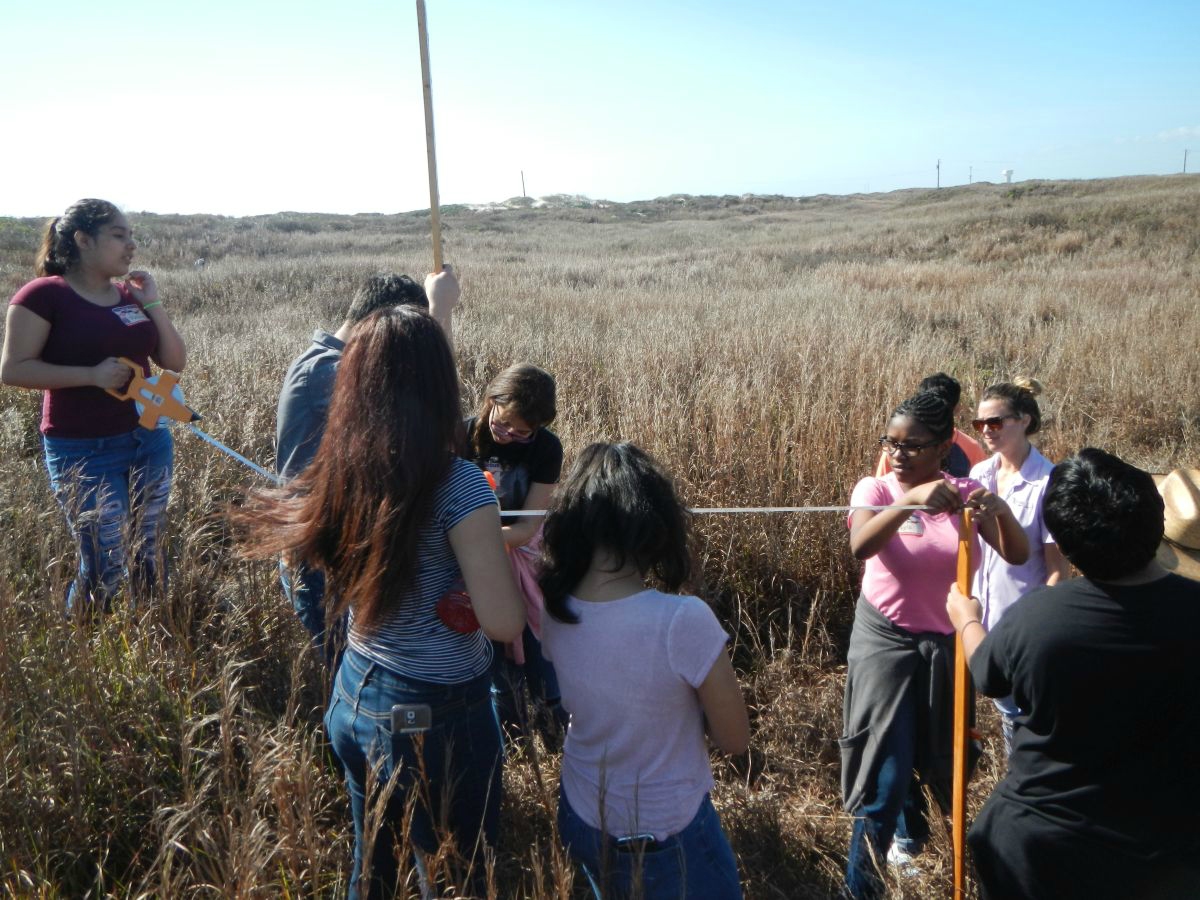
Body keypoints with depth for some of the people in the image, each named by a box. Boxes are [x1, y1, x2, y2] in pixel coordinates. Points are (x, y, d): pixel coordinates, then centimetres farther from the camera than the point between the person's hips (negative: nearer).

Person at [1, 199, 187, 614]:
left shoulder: (131, 294, 8)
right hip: (85, 453, -5)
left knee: (146, 556, 14)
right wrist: (92, 374, -21)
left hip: (151, 440, 6)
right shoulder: (44, 295, -9)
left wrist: (152, 303, -4)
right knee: (103, 567, 0)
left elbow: (175, 361, 7)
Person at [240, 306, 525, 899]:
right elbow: (504, 623, -27)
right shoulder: (457, 486, -25)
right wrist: (510, 557, -7)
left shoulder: (336, 475, -8)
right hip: (440, 716, -6)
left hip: (355, 695, 6)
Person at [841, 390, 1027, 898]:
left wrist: (1002, 510, -33)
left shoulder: (965, 493, -5)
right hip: (885, 641, -3)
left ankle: (910, 829, 49)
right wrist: (913, 500, -45)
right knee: (886, 769, -6)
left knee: (940, 753, 20)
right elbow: (859, 547, -31)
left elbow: (1018, 557, -13)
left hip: (946, 641, 3)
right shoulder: (875, 490, -12)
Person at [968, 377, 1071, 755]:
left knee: (1022, 714, 8)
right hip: (983, 615, 6)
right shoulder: (979, 474, 1)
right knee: (1006, 707, 19)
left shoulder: (1048, 482, -17)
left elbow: (1059, 568, -13)